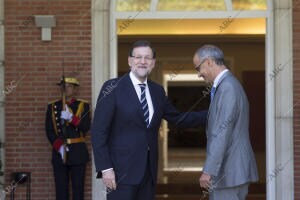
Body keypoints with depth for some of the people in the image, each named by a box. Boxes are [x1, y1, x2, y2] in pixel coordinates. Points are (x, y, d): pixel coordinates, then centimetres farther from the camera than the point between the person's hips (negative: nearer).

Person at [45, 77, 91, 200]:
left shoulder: (83, 106, 7)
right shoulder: (53, 106, 10)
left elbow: (86, 127, -6)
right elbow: (49, 130, 2)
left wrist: (71, 118, -20)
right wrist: (59, 146, -13)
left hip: (77, 152, -1)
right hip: (59, 151, 1)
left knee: (78, 188, -1)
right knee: (61, 189, 0)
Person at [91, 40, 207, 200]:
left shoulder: (157, 91, 11)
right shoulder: (113, 88, -6)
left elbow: (178, 118, 20)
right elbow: (98, 131, -9)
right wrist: (105, 168, -15)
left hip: (149, 170, 6)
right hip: (122, 170, -6)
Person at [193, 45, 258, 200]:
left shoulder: (228, 87, -15)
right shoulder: (225, 85, 16)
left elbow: (223, 131, -21)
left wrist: (208, 170, -21)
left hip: (229, 172, -10)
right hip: (227, 170, 10)